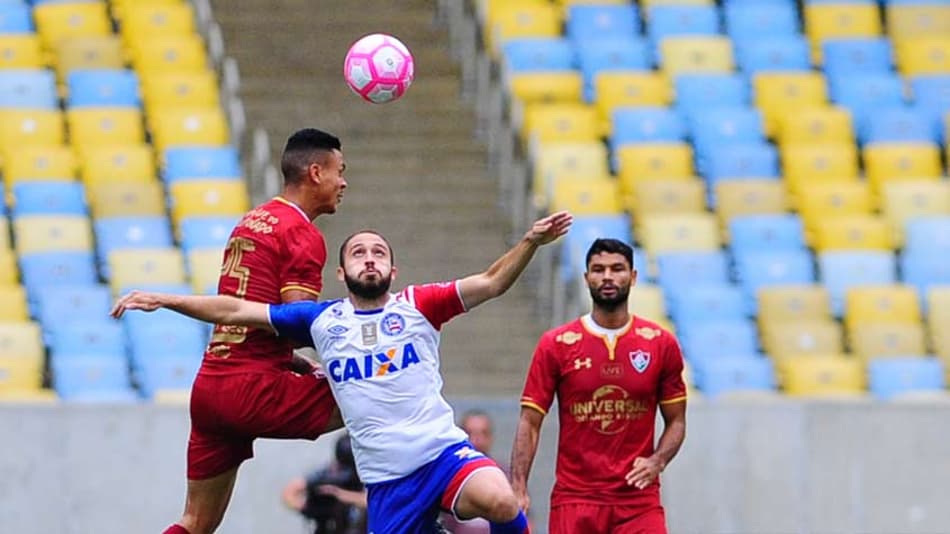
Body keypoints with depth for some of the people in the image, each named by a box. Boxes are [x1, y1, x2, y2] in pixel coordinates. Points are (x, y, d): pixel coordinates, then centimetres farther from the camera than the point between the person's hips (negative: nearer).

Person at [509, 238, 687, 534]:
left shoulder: (661, 344, 4)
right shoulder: (556, 345, 2)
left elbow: (676, 421, 11)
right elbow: (530, 423, 1)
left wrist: (657, 462, -9)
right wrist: (518, 488, -10)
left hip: (638, 500, 0)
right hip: (574, 499, 0)